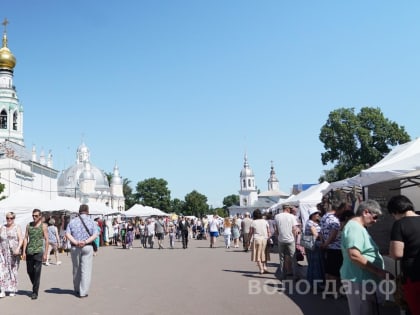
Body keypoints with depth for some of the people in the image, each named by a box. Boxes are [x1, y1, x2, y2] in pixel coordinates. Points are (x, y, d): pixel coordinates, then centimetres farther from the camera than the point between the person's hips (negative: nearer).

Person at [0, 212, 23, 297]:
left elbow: (21, 239, -8)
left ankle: (12, 290, 14)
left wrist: (18, 248, -23)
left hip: (14, 253, -2)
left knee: (13, 270, 3)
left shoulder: (17, 227, 2)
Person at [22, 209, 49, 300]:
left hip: (38, 251, -4)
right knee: (29, 271, 10)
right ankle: (35, 286, 33)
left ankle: (35, 292, 1)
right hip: (29, 251, 4)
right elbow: (25, 238, 9)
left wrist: (45, 253, -7)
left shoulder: (43, 226, 0)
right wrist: (24, 251, 1)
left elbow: (46, 240, -2)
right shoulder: (29, 225, 10)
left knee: (37, 272, -5)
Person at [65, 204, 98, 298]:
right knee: (86, 270, 2)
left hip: (75, 248, 2)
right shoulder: (92, 222, 1)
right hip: (87, 247, -2)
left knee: (76, 269, 16)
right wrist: (85, 242, -18)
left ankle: (77, 290, 29)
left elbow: (67, 234, -7)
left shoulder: (72, 221, 6)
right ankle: (83, 292, 1)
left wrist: (76, 242, -15)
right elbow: (95, 235, -12)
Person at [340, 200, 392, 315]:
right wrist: (379, 271, -24)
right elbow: (354, 256, -28)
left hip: (363, 280, 11)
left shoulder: (358, 227, 15)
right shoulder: (355, 227, -18)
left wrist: (379, 272, 19)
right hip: (358, 281, -11)